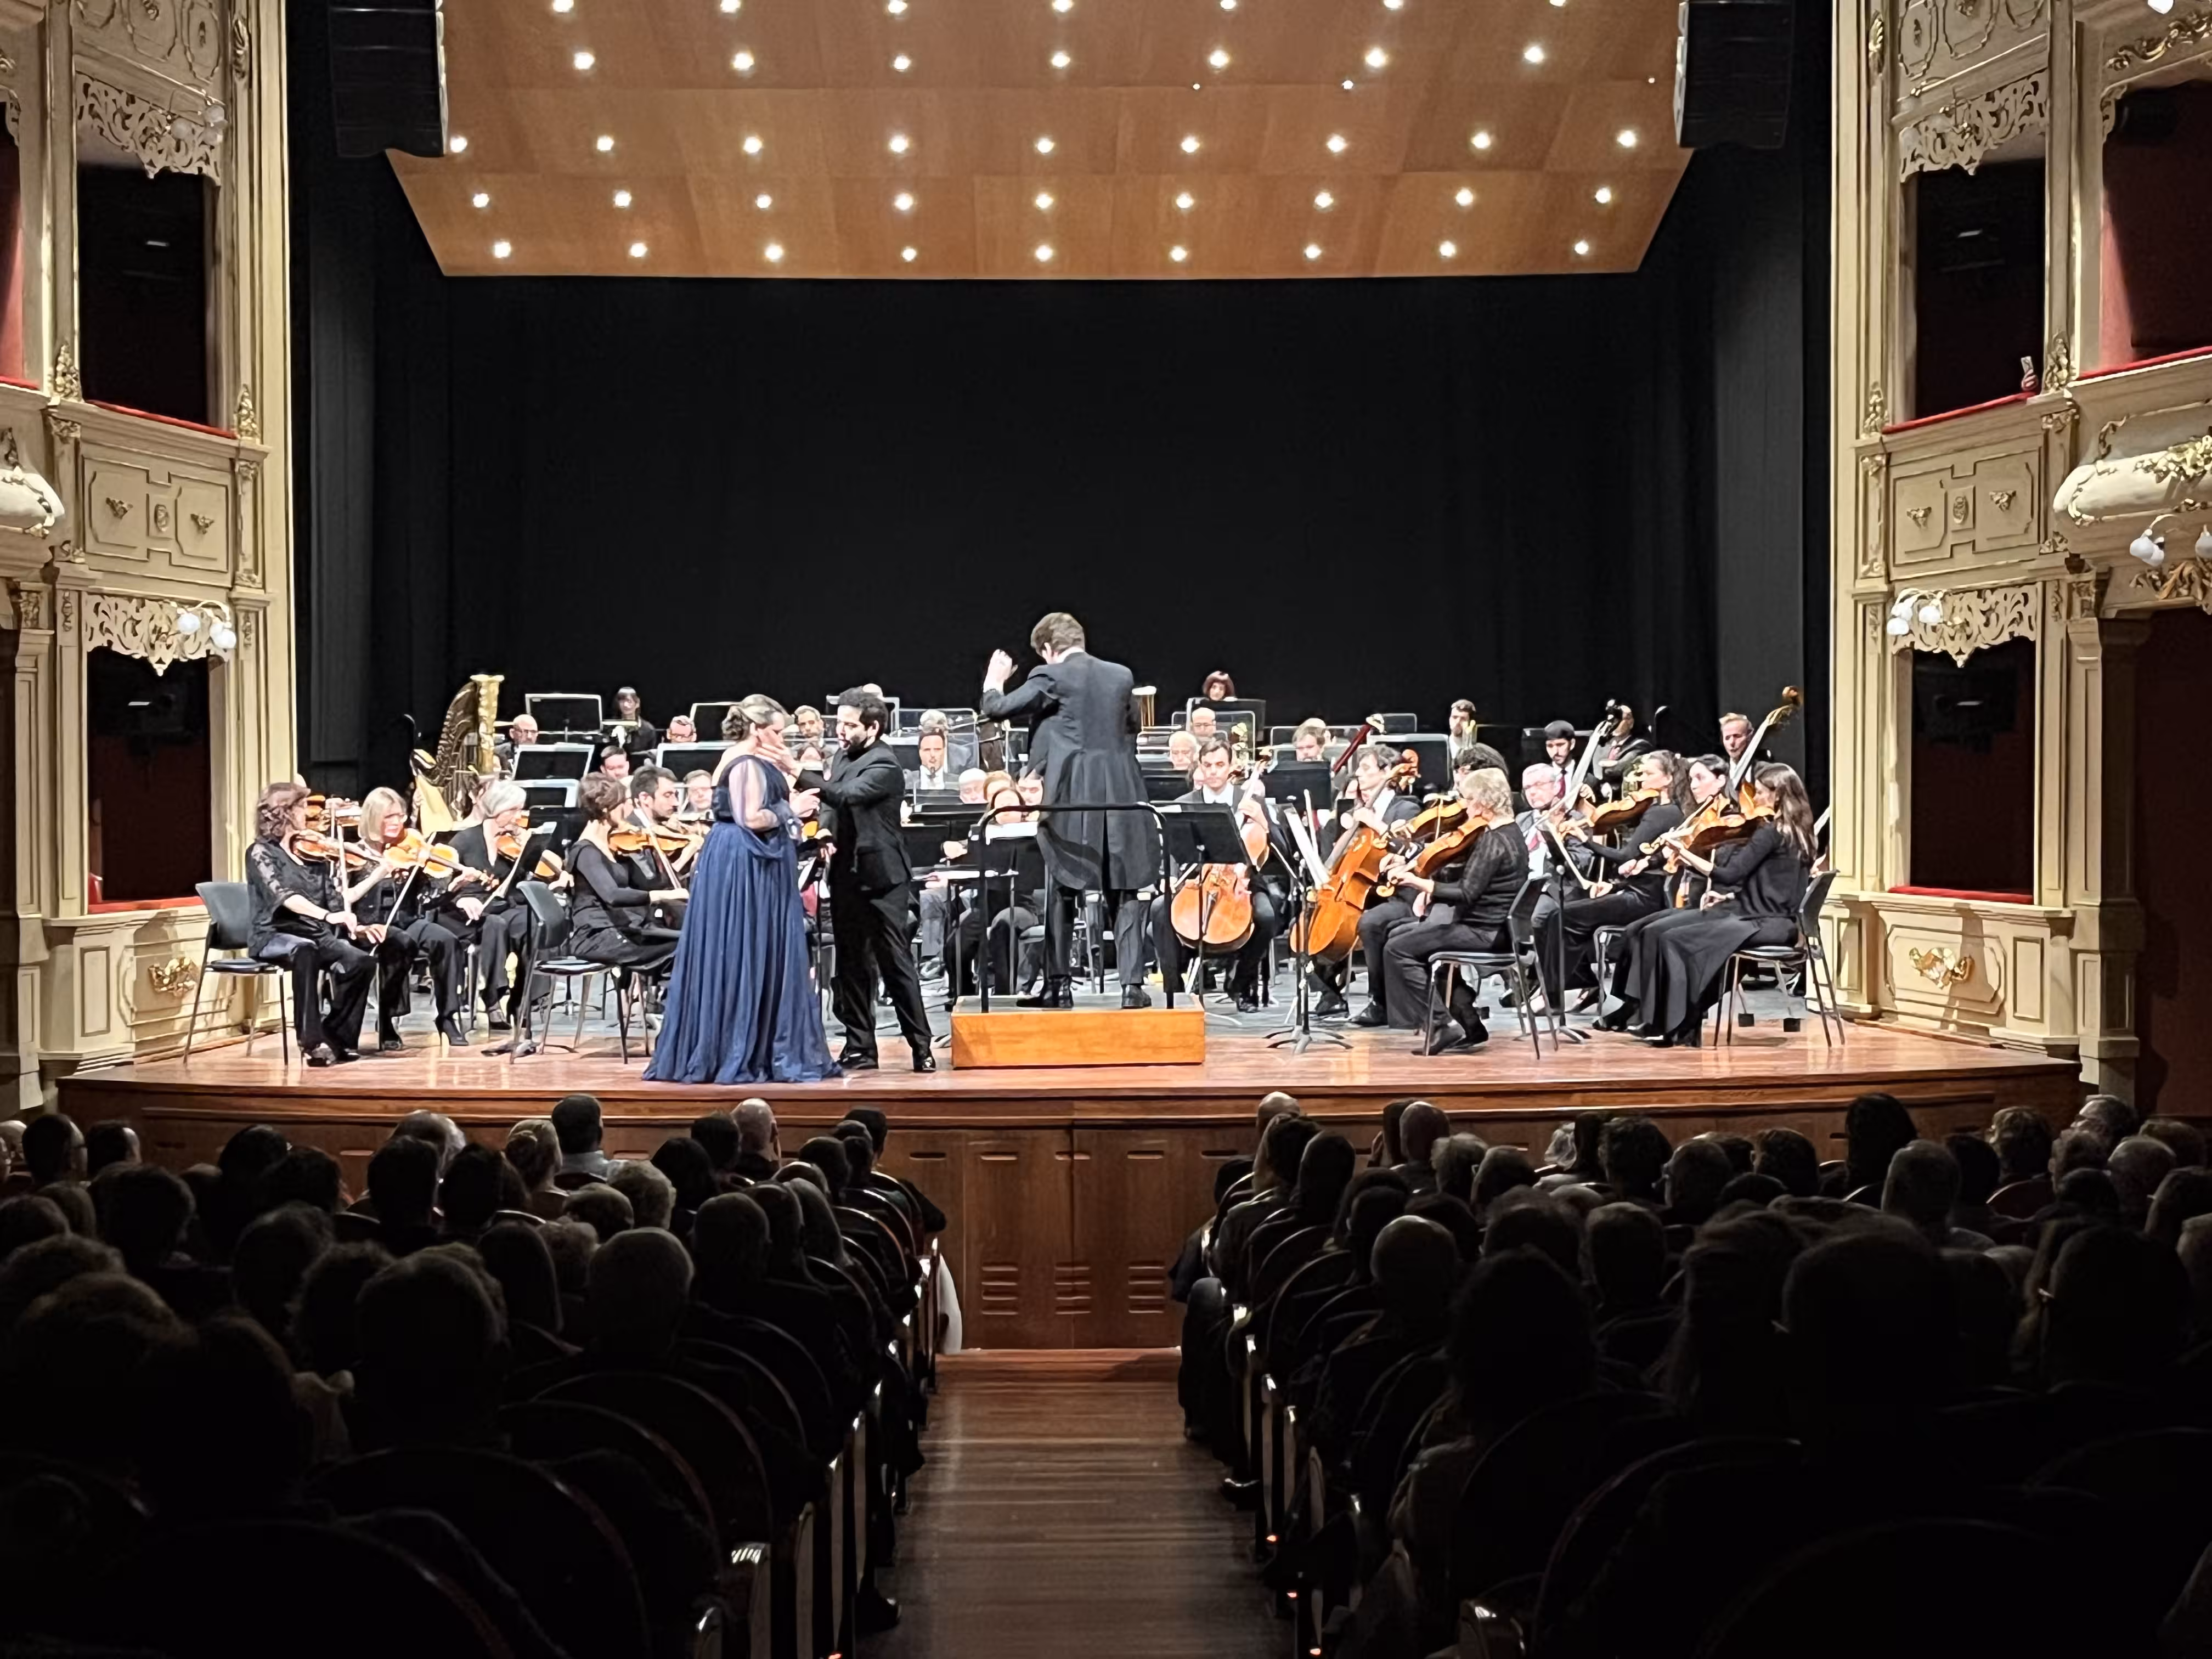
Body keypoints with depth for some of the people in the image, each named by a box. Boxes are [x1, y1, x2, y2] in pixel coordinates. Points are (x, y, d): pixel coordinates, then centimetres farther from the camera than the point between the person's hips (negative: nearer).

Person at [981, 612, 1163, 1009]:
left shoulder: (1051, 677, -6)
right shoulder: (1122, 676, 10)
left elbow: (996, 709, -6)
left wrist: (994, 681, 13)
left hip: (1071, 799, -3)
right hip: (1121, 796, 4)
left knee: (1061, 894, 7)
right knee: (1125, 894, 5)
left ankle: (1058, 985, 9)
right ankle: (1133, 984, -1)